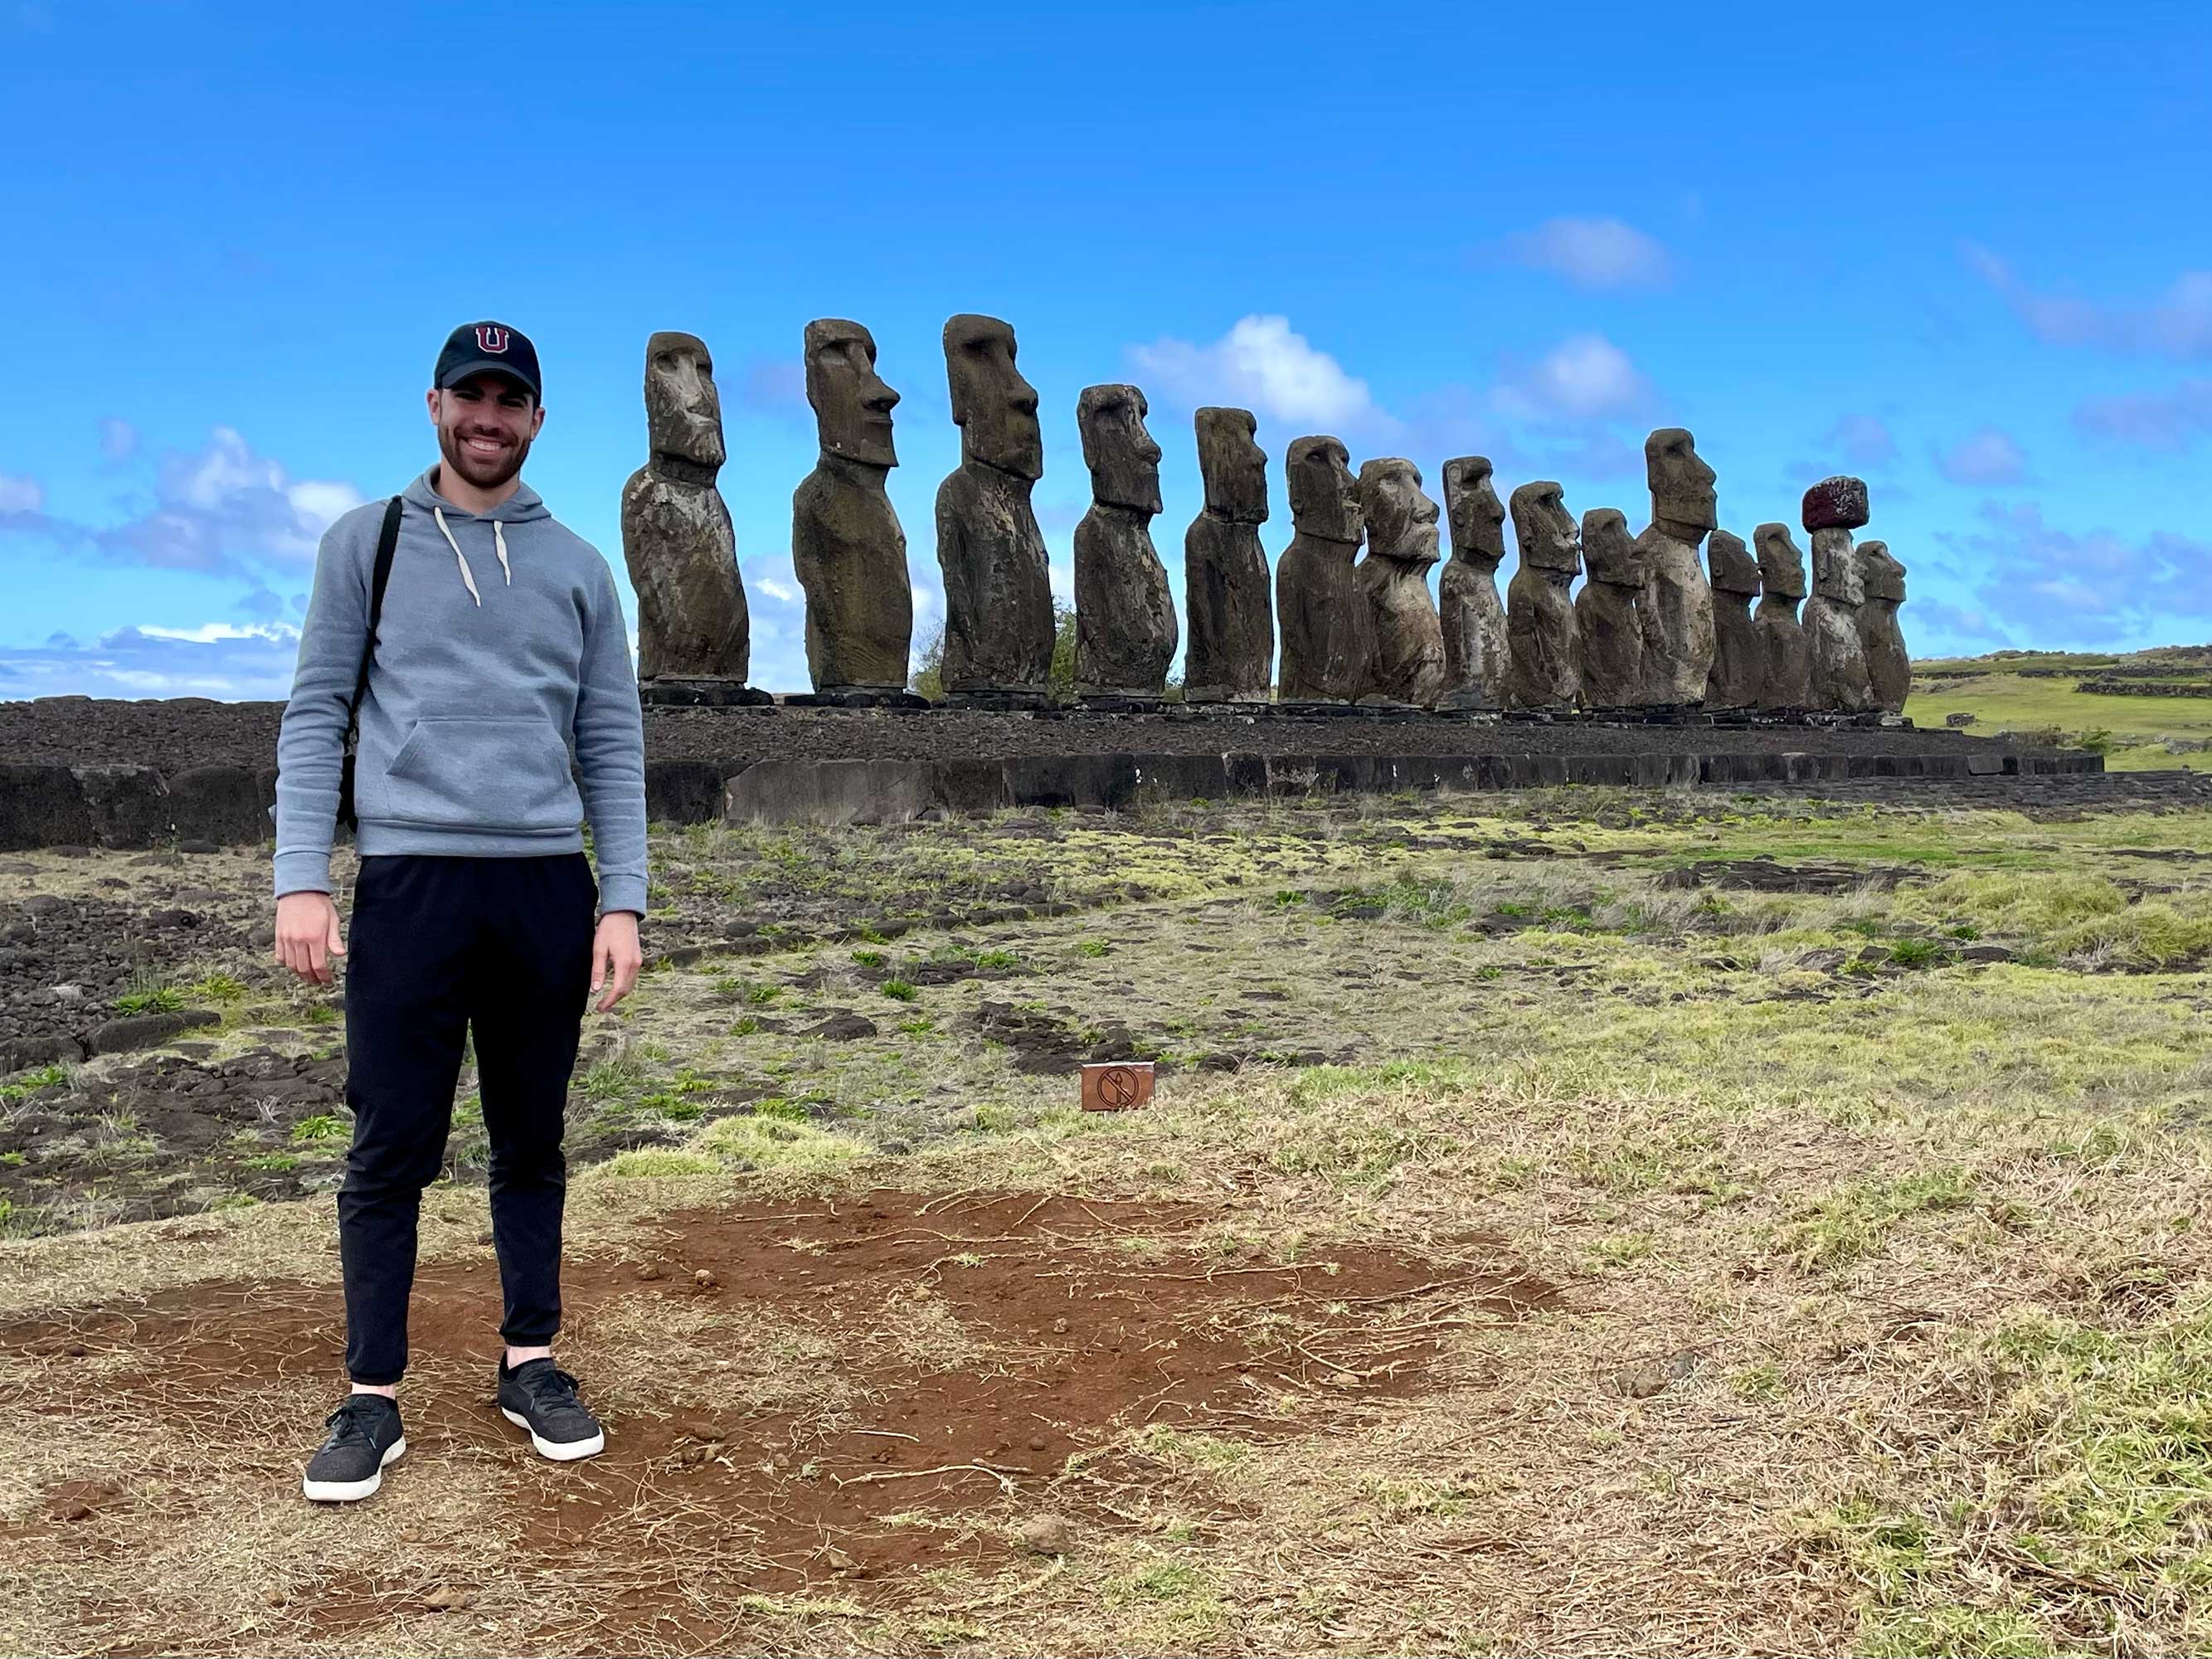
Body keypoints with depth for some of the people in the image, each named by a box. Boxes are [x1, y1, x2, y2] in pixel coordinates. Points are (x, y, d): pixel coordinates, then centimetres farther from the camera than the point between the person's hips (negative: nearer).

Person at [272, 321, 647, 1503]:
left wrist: (623, 902, 1)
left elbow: (612, 742, 9)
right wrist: (301, 879, -8)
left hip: (547, 885, 2)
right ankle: (373, 1396, 10)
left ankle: (530, 1363, 21)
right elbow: (314, 717, 3)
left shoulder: (577, 565, 11)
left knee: (531, 1140, 9)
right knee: (392, 1149, 0)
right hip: (409, 877, -2)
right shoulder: (366, 542, 7)